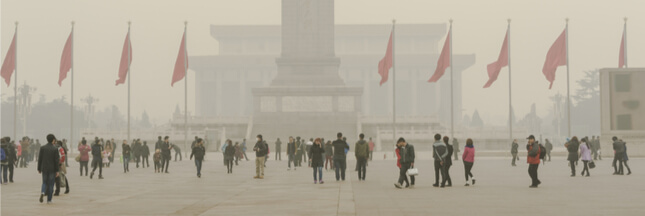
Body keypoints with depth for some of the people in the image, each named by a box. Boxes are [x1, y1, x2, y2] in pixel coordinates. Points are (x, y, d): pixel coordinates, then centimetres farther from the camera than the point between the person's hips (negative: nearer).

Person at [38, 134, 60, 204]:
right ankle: (49, 200, 8)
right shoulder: (55, 149, -9)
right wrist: (57, 171, -3)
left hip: (44, 169, 2)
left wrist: (39, 169, 9)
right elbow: (56, 161, -9)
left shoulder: (42, 148, -2)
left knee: (44, 182, 15)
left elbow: (40, 159, 1)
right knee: (51, 184, 6)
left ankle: (43, 192, -15)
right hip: (52, 169, -2)